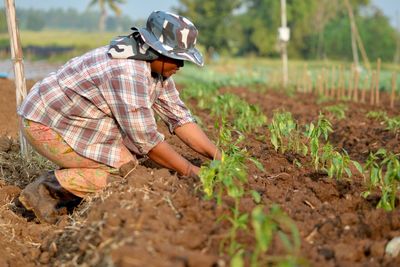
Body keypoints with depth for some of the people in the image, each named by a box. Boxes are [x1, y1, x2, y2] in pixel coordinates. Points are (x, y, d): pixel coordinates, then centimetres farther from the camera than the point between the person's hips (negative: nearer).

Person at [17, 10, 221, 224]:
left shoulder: (156, 67, 0)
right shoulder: (129, 73, -29)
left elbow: (178, 117, 4)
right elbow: (146, 139, -25)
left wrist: (218, 157, -2)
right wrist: (189, 171, -15)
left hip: (63, 116, 10)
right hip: (46, 126, -10)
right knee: (124, 165, -14)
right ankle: (45, 190, -5)